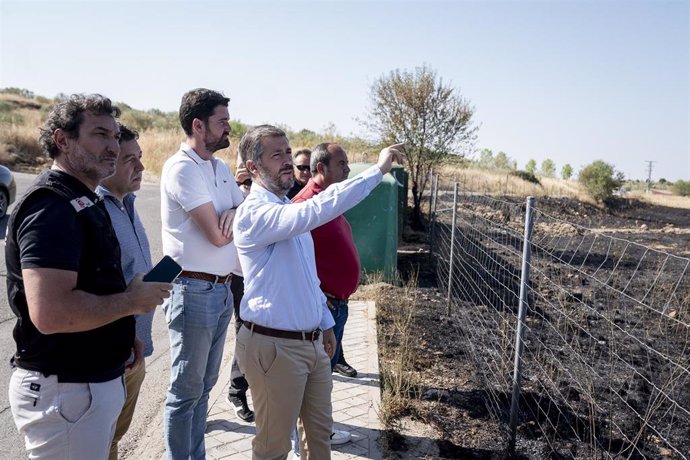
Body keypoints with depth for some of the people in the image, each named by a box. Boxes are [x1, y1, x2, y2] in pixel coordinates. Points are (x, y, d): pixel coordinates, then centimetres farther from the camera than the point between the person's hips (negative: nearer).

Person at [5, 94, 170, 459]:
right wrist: (133, 300, -19)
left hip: (95, 380, 10)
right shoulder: (52, 205, -21)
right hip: (64, 390, -10)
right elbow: (50, 312, -33)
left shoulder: (83, 201, 11)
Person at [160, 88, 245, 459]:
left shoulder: (221, 167, 12)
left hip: (223, 289, 8)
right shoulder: (181, 168, -14)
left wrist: (236, 213, -11)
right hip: (194, 291, -8)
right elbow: (218, 235, -20)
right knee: (186, 390, 6)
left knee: (204, 386, 18)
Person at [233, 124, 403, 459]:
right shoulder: (254, 214, -21)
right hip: (274, 346, -8)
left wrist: (325, 323, 18)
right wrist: (378, 169, -33)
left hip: (312, 341, 9)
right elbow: (319, 209, -37)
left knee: (320, 431, 22)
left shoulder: (289, 210, 9)